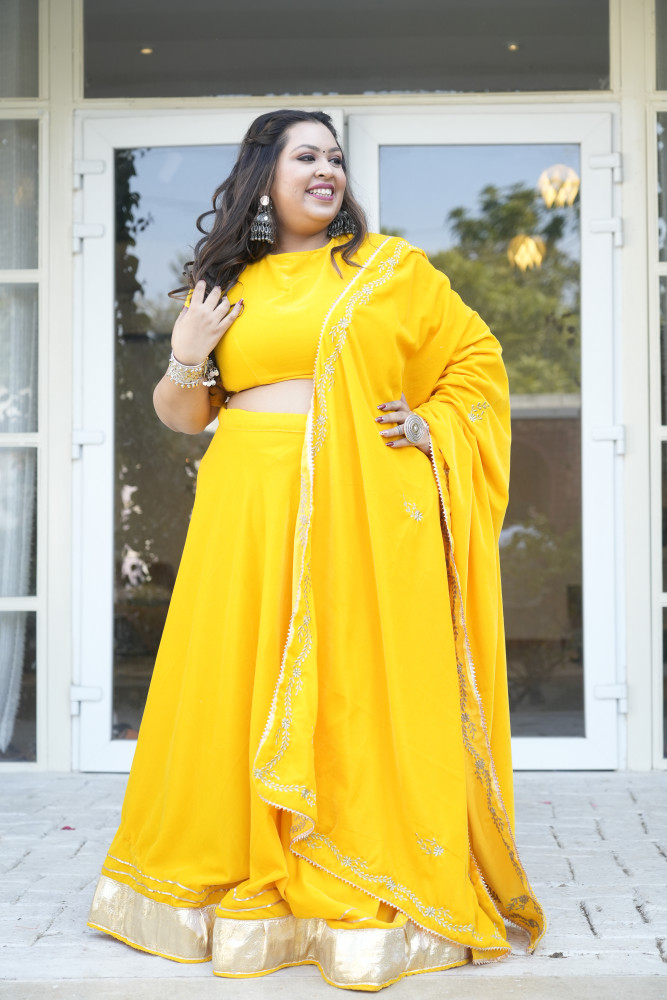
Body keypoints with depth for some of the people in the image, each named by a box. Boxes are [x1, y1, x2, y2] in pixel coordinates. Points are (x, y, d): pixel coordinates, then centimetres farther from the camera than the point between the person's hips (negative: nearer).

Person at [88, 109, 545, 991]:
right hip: (251, 515, 2)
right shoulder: (227, 284, 15)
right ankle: (247, 882, 19)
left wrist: (434, 426, -2)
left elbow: (478, 358, 13)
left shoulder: (391, 269, 9)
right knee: (244, 685, 3)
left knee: (366, 689, -2)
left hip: (365, 515, -2)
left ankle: (385, 899, 9)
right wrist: (186, 359, -1)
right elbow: (181, 415, 18)